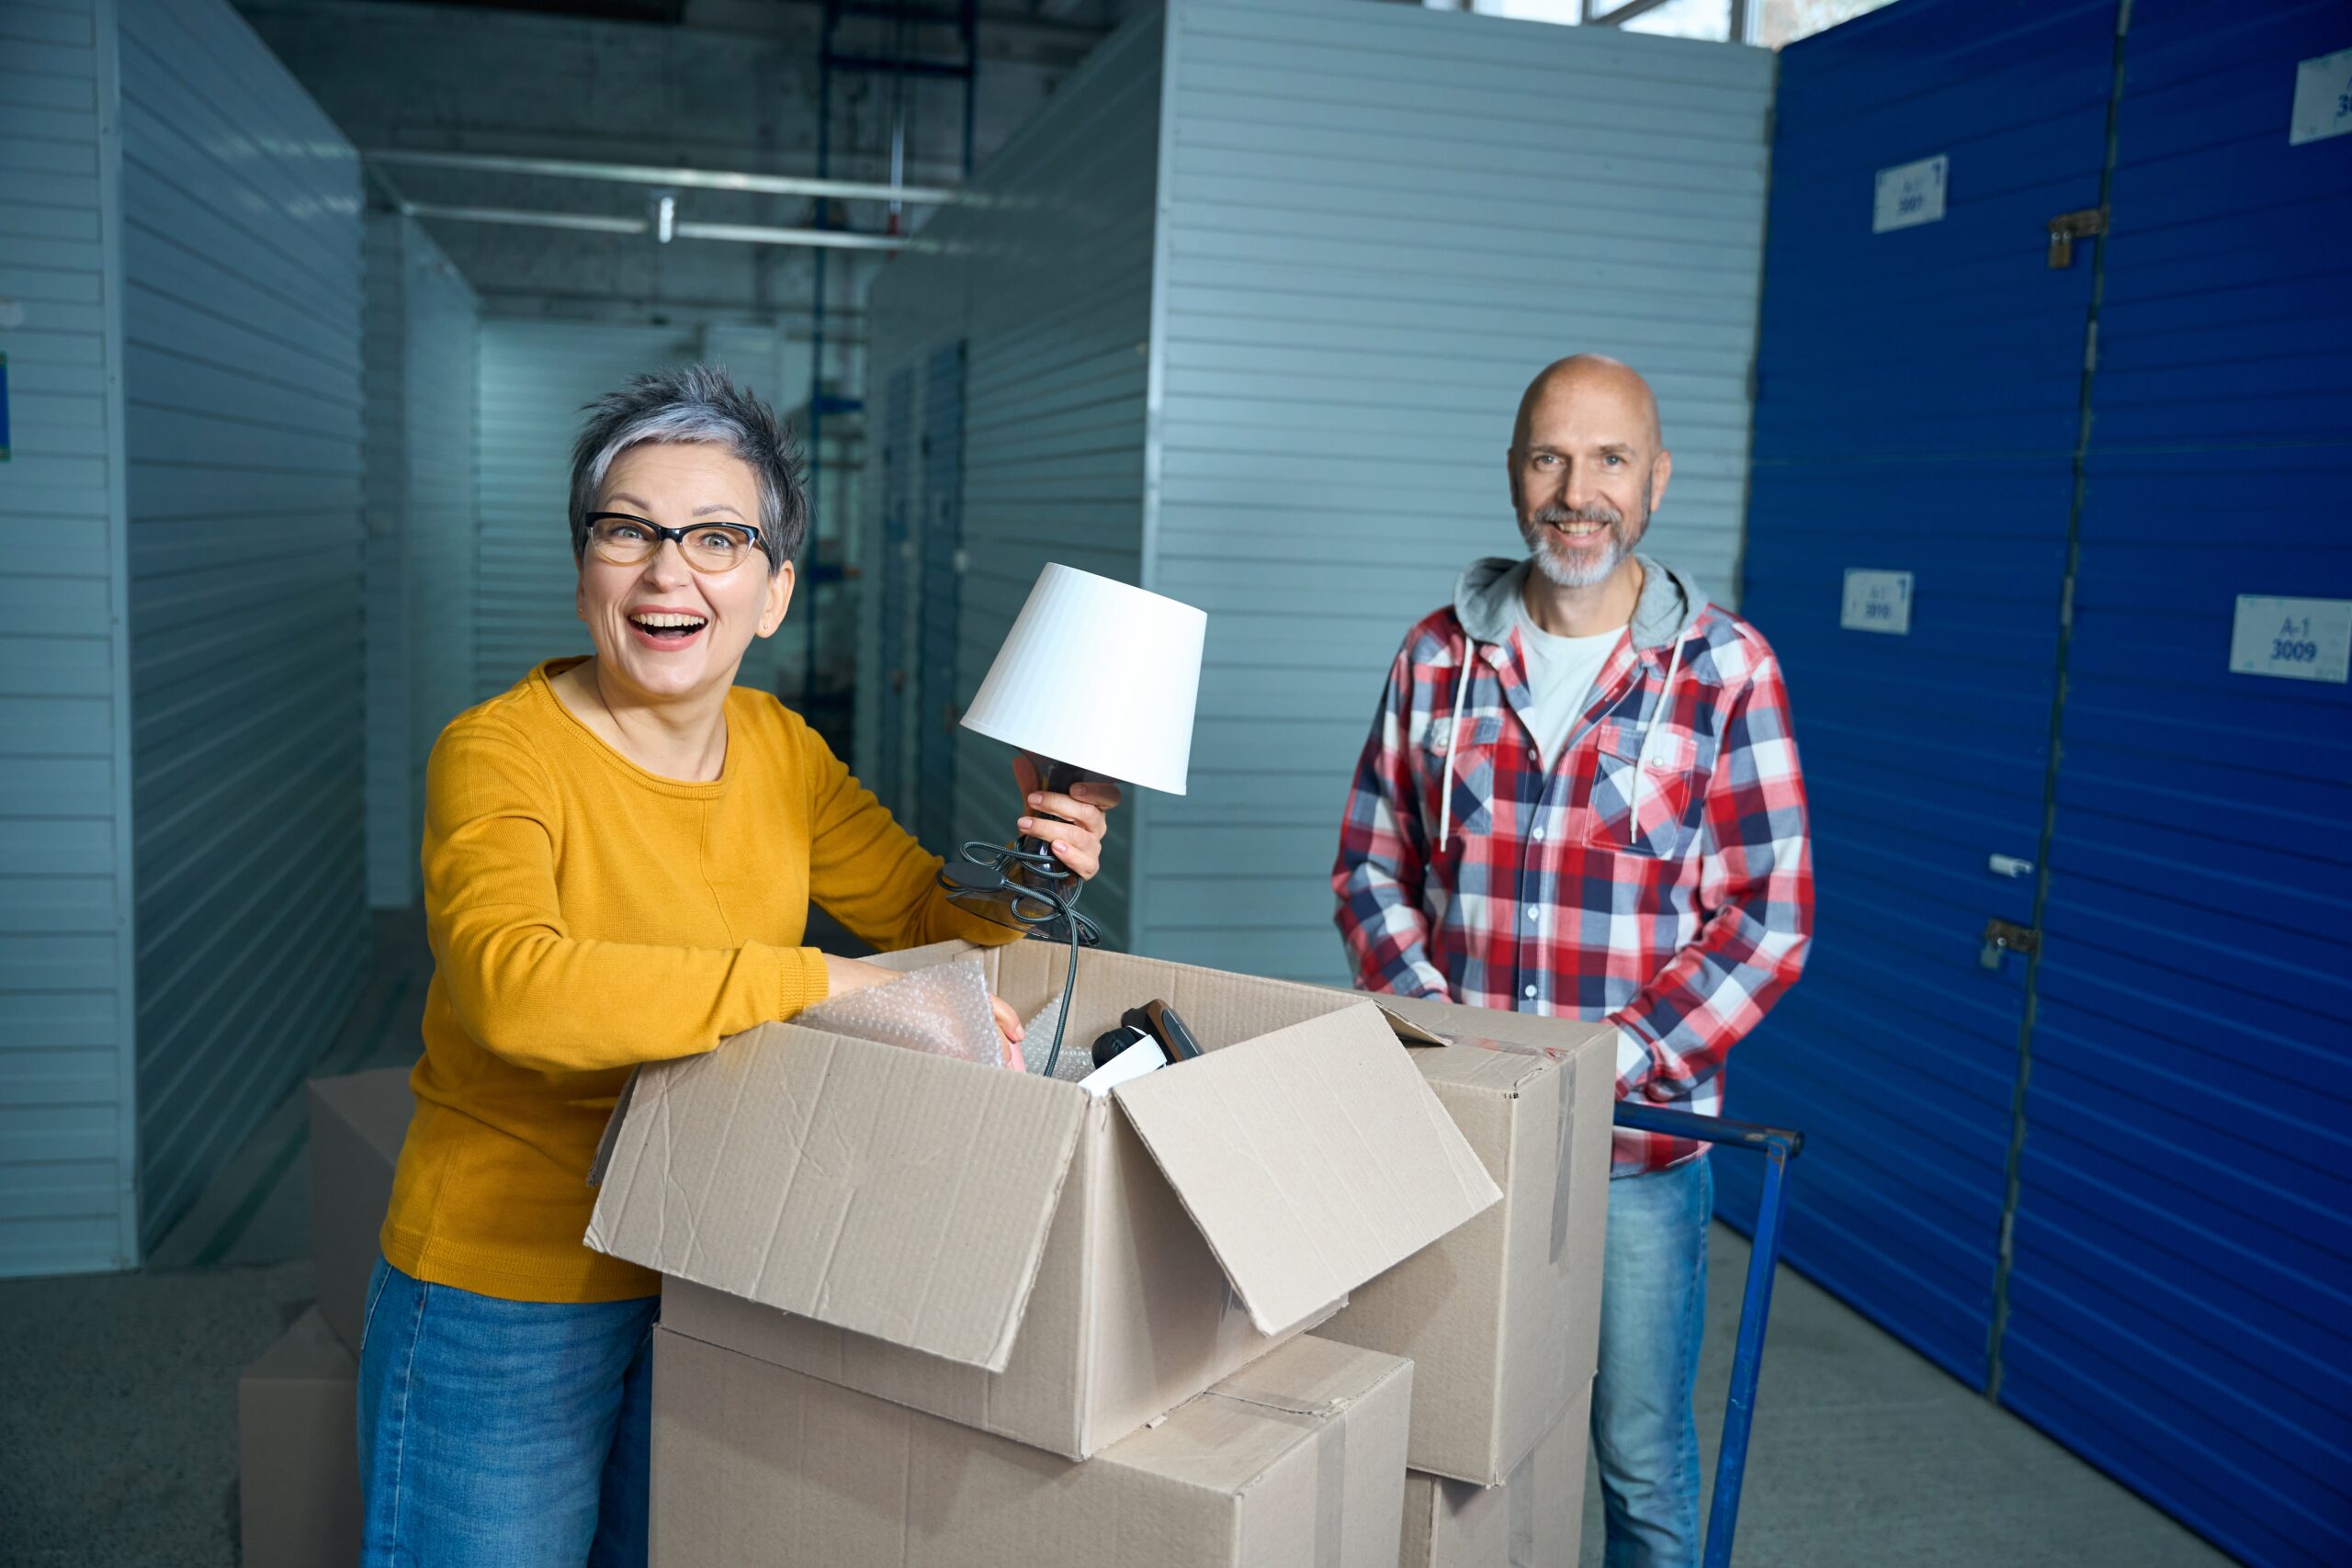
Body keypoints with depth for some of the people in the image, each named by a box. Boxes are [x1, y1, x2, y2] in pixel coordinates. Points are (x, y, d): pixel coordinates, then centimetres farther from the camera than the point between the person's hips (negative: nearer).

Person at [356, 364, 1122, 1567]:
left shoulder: (780, 748, -1)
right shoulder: (499, 754, -19)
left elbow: (930, 914, 8)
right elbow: (512, 984, -37)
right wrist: (825, 984, -39)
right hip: (508, 1295, -5)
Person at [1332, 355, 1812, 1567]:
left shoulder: (1726, 670, -6)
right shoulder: (1440, 655, 2)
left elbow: (1767, 921, -7)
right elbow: (1370, 866, 6)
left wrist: (1614, 1063, -16)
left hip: (1640, 1143, -2)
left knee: (1641, 1460, 12)